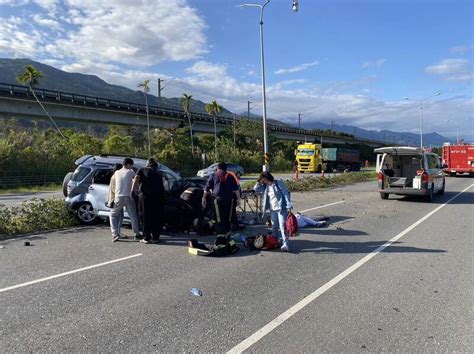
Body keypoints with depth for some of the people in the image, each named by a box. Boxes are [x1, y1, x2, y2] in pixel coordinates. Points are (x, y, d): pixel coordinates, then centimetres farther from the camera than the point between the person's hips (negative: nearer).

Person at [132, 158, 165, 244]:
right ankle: (155, 237, 12)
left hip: (146, 195, -2)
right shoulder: (158, 173, 23)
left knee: (146, 217, 5)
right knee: (157, 217, 9)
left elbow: (136, 178, -4)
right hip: (159, 195, 3)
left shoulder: (142, 170, 12)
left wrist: (132, 190, -8)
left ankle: (146, 238, 7)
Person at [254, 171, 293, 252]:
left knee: (282, 226, -13)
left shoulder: (279, 183, -5)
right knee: (274, 227, 11)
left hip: (282, 208, -6)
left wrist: (289, 206, -15)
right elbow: (256, 189, 13)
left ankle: (286, 244, -16)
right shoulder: (265, 187, 12)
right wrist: (259, 182, 1)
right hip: (272, 210, 6)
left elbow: (286, 194, -9)